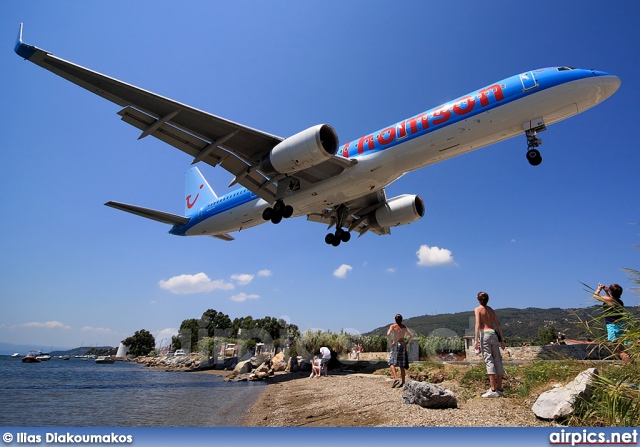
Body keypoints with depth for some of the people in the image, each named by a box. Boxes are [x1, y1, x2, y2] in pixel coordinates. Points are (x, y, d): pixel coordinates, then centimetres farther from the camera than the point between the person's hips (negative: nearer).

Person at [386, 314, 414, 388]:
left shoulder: (393, 326, -2)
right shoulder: (404, 327, 9)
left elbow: (388, 334, -18)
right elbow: (411, 335, 3)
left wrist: (390, 343, -7)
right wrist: (407, 342, 12)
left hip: (395, 345, -4)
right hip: (403, 345, 4)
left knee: (391, 363, -4)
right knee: (402, 365, 10)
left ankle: (396, 379, -23)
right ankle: (403, 382, 10)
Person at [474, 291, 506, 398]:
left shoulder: (478, 309, 4)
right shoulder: (491, 310, 20)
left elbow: (478, 324, -9)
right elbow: (498, 325, 14)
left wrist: (476, 340, -13)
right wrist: (502, 339, 17)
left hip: (484, 334, -6)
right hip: (494, 334, 6)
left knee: (488, 360, -10)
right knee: (497, 361, 7)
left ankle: (493, 390, -16)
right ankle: (499, 389, 12)